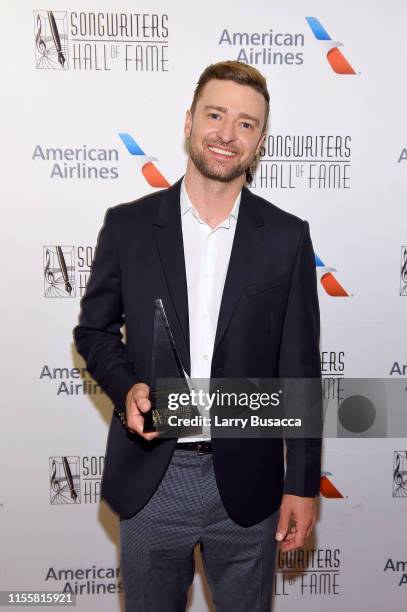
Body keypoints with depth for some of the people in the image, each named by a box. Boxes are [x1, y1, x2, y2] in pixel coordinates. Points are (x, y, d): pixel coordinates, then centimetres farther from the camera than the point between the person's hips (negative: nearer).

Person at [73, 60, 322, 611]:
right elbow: (94, 328, 6)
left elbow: (300, 369, -2)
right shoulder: (128, 225, -3)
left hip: (247, 484, 0)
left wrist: (303, 483, -1)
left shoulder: (287, 237, -4)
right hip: (149, 479, 1)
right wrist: (126, 388, -14)